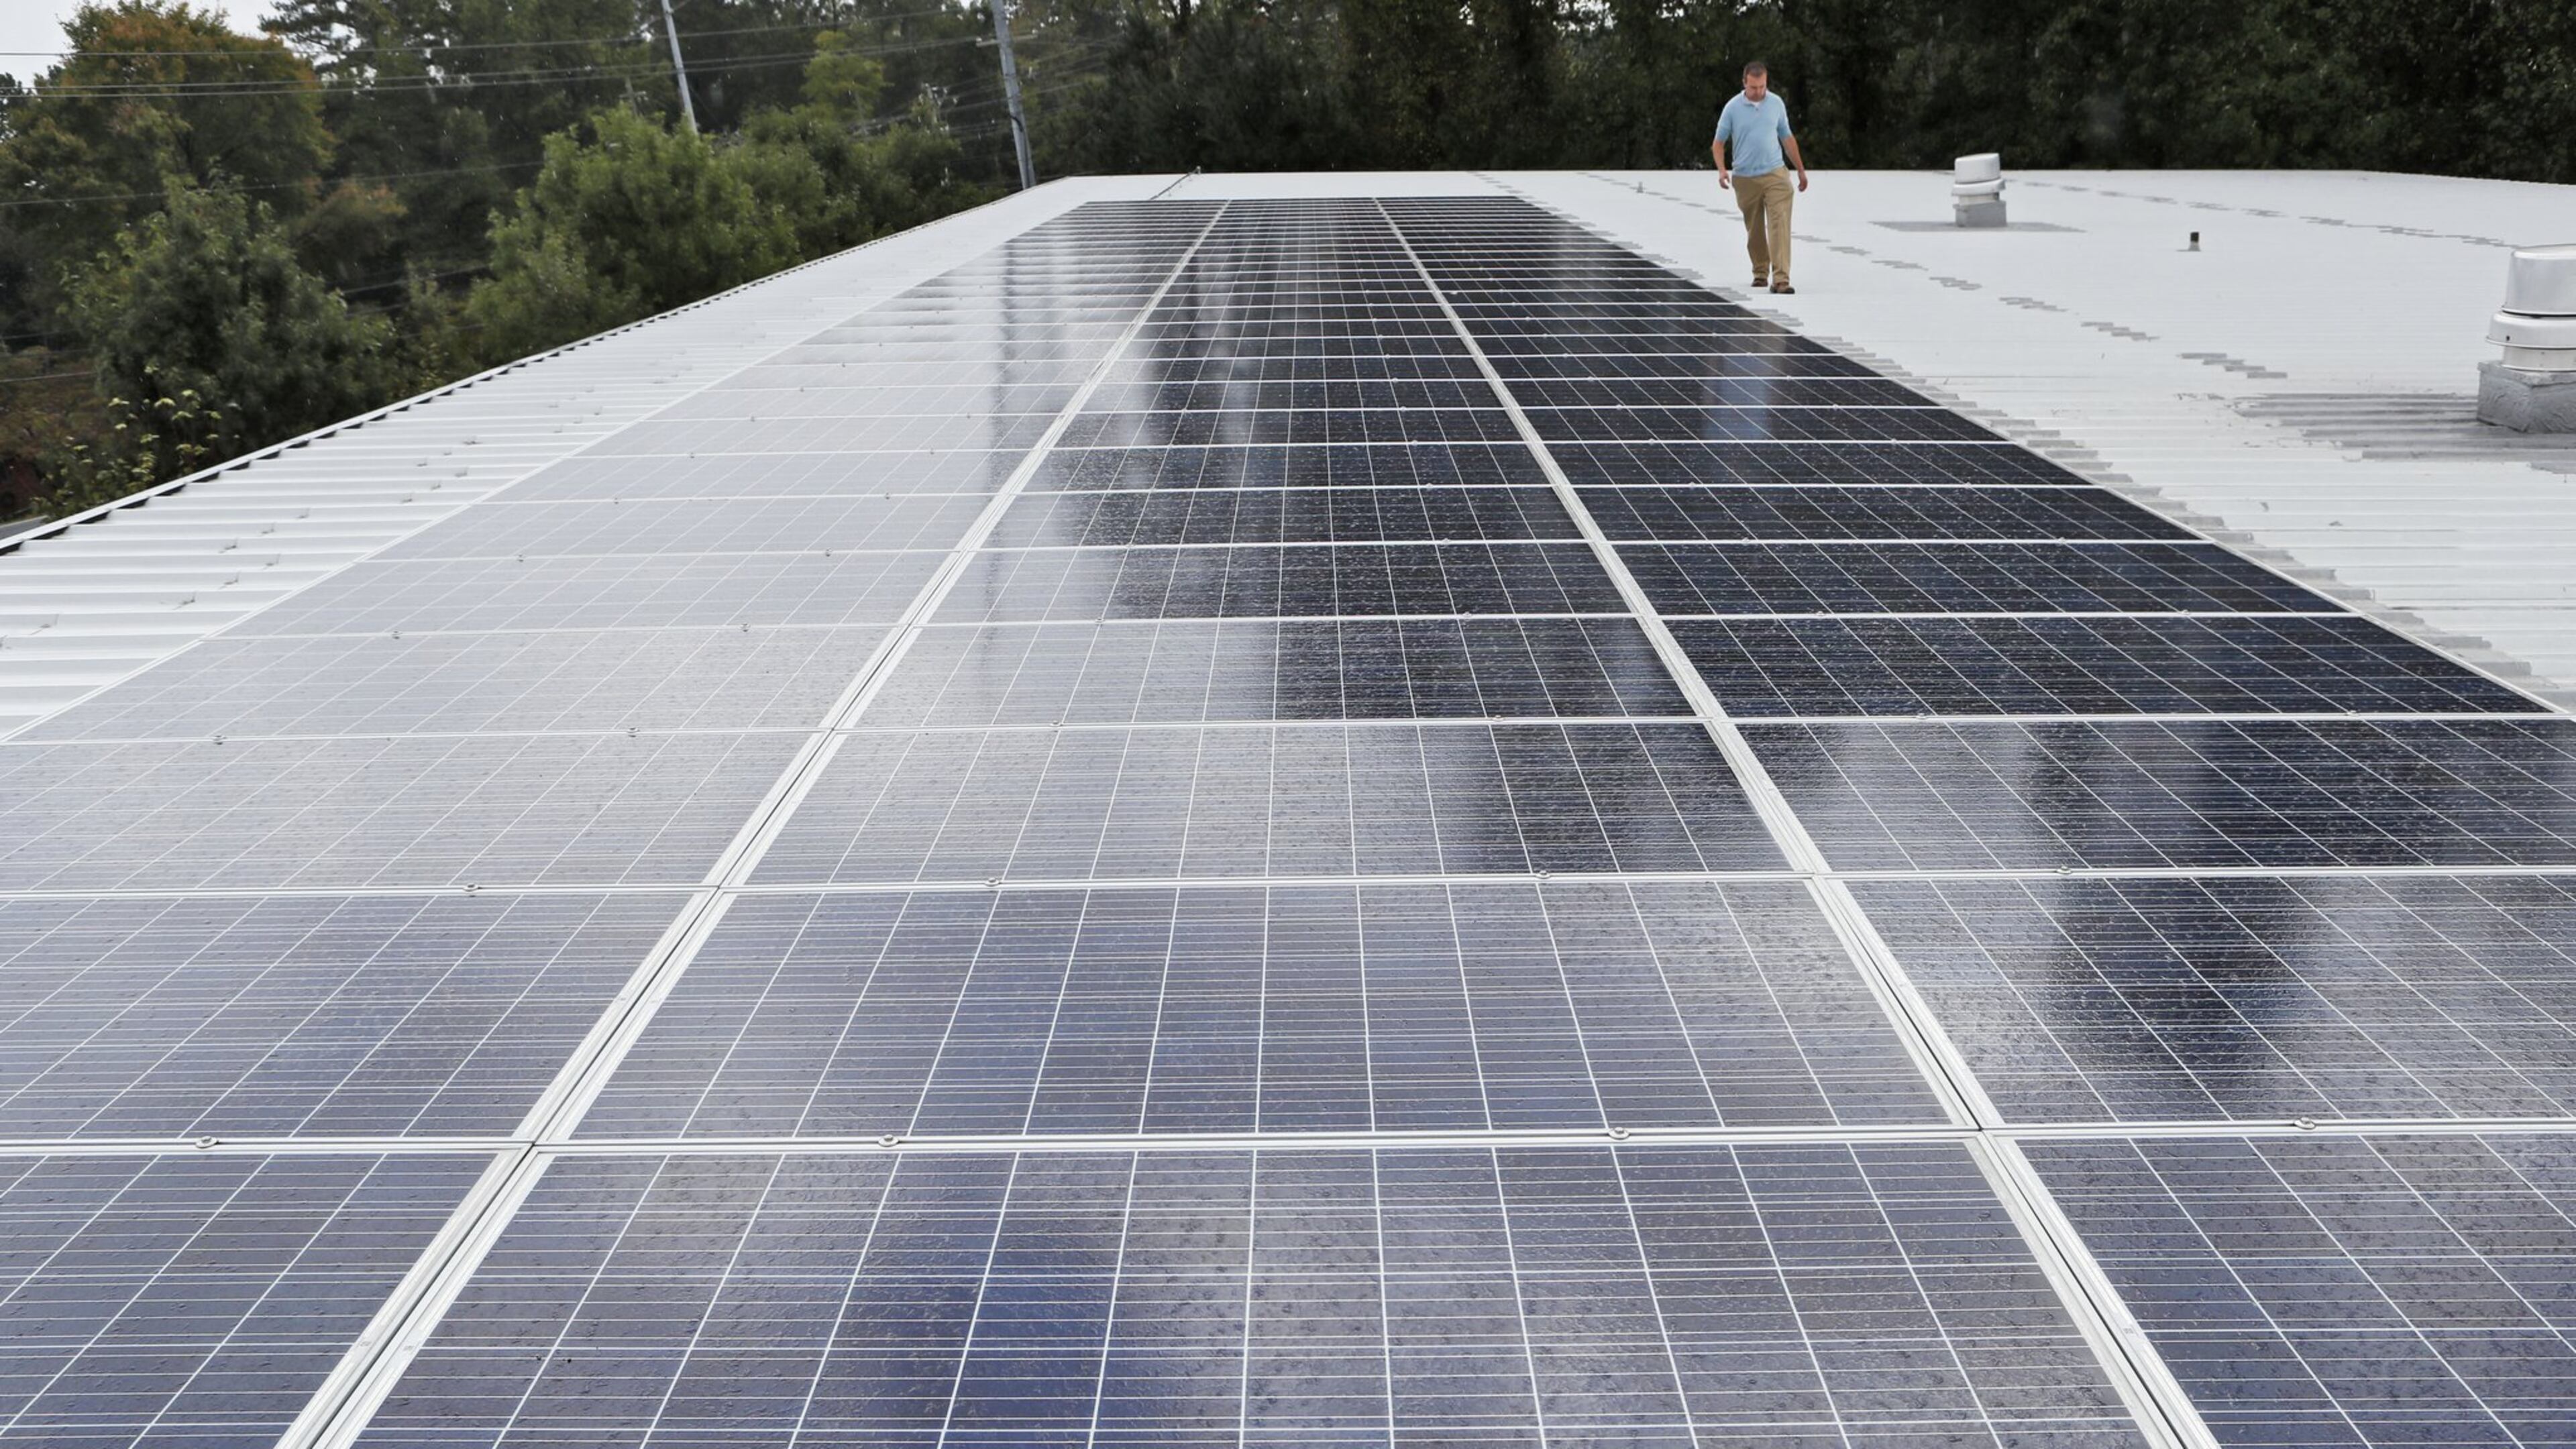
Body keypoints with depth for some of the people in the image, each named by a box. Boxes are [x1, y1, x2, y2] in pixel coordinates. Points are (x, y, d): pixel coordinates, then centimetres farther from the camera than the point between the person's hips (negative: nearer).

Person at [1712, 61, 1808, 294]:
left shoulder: (1777, 104, 5)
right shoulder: (1733, 108, -2)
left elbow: (1787, 138, 15)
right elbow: (1718, 143, 3)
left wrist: (1801, 169, 18)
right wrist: (1722, 169, -14)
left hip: (1775, 175, 0)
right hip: (1745, 179, 0)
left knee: (1779, 225, -14)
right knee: (1755, 231, 10)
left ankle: (1780, 279, -19)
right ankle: (1760, 273, 29)